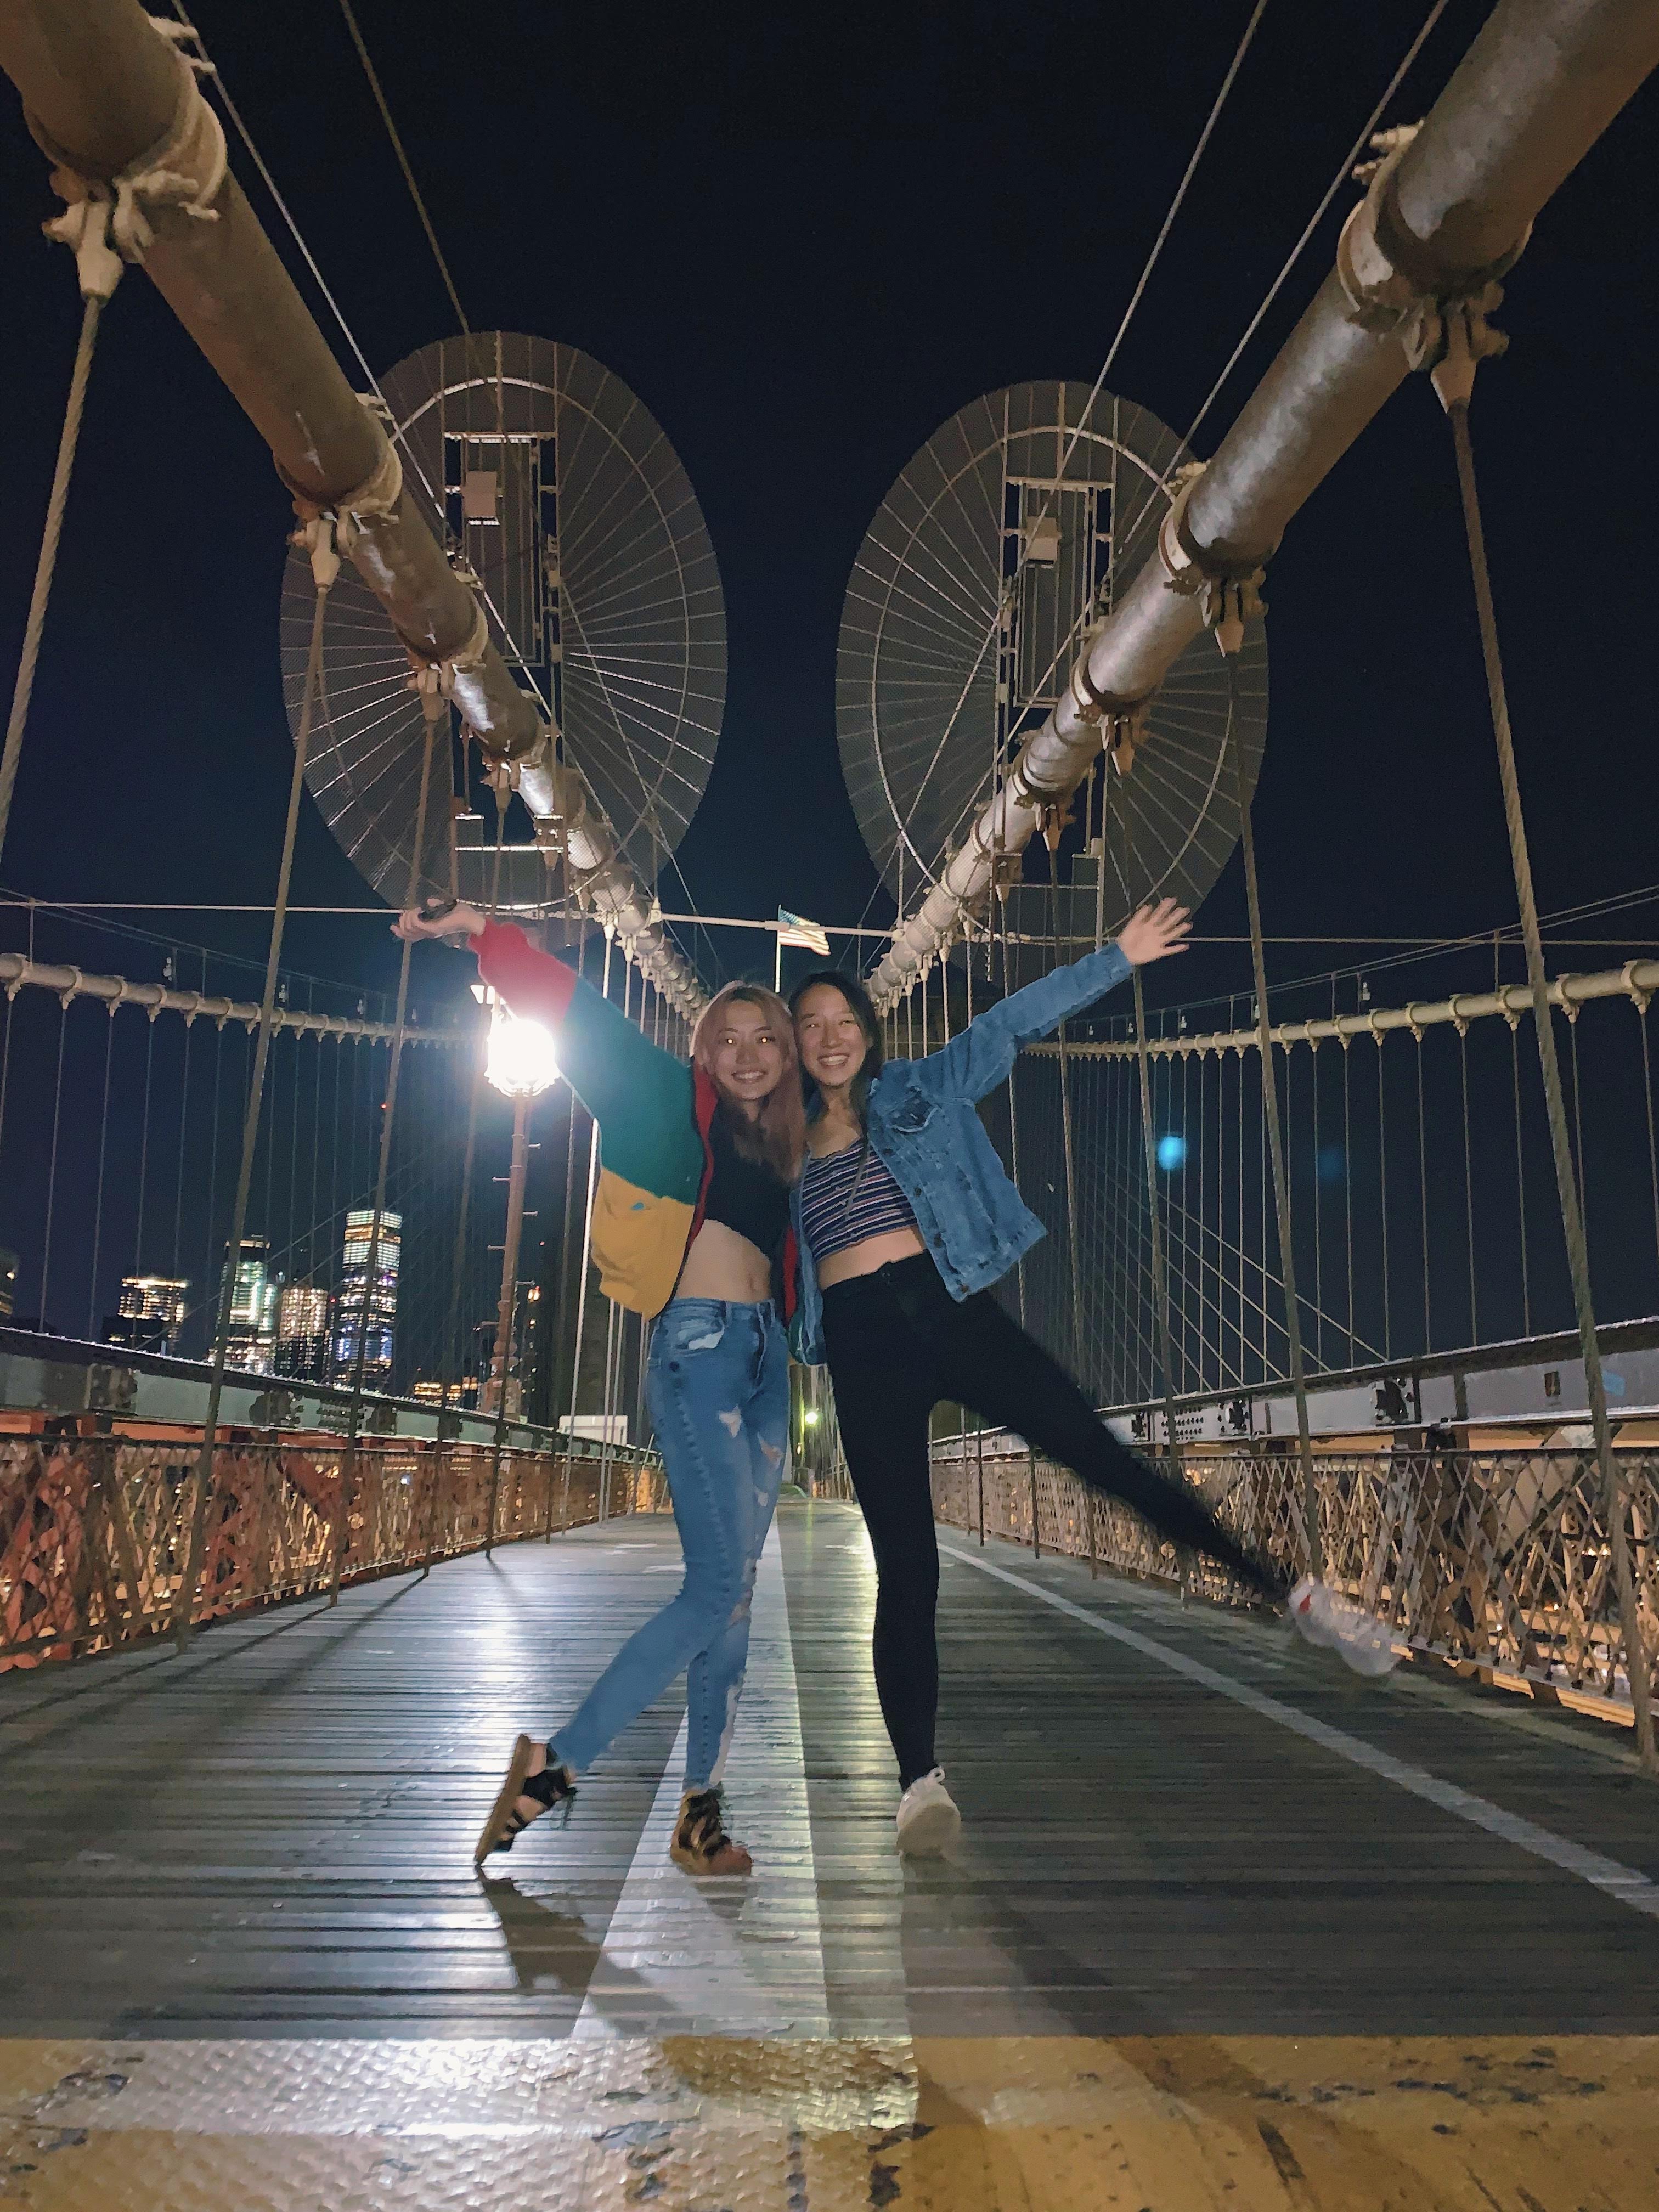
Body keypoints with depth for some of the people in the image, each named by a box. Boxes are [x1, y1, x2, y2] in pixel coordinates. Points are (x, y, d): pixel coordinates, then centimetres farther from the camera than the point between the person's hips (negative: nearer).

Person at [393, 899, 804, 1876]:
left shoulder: (786, 1146, 19)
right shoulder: (683, 1107, 1)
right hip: (700, 1346, -7)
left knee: (736, 1592, 7)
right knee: (719, 1586, -11)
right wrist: (485, 934, -15)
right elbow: (590, 1020, -7)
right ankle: (556, 1762, 1)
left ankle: (702, 1812, 16)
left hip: (768, 1355, 7)